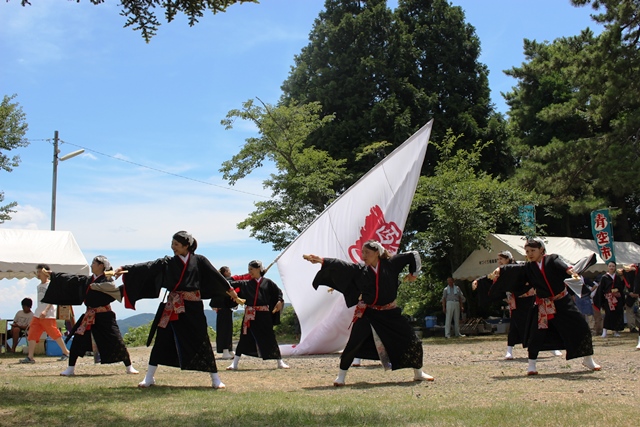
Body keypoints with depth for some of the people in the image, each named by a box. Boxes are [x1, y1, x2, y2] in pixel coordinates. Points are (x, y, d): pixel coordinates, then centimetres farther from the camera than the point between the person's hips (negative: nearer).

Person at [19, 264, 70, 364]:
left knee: (55, 334, -3)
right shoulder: (39, 286, 16)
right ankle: (30, 357, -3)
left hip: (48, 315, -8)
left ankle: (66, 353, 11)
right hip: (37, 315, 8)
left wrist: (45, 311, -29)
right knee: (32, 335, -2)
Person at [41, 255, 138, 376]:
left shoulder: (107, 280, -8)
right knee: (77, 341, 2)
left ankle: (129, 367, 4)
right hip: (89, 316, 7)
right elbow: (72, 279, 20)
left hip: (104, 316, -7)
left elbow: (112, 287, -28)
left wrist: (95, 286, -20)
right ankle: (70, 369, 11)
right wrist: (53, 274, 25)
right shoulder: (89, 280, 12)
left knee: (116, 341, -6)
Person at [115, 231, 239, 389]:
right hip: (172, 309, 2)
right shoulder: (168, 263, 5)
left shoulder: (198, 260, 1)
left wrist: (229, 289, 13)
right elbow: (147, 267, -5)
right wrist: (125, 269, -15)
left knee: (201, 342, -1)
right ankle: (149, 377, 17)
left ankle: (216, 379, 9)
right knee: (162, 341, 5)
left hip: (193, 308, -2)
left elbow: (215, 275, 7)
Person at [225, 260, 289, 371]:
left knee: (270, 338, 3)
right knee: (244, 339, 3)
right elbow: (233, 285, 3)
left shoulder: (267, 282, 5)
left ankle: (280, 362, 13)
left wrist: (280, 301, -2)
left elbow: (278, 292, 12)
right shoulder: (246, 284, 9)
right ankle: (234, 364, 9)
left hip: (264, 315, -1)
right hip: (250, 315, 2)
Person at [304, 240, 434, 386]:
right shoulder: (360, 269, -5)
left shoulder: (389, 264, -5)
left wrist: (413, 273, -3)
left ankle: (418, 374, 24)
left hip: (390, 313, 1)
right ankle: (341, 376, 6)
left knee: (411, 340, 4)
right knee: (353, 344, -10)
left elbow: (412, 255, 3)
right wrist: (321, 260, -24)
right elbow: (340, 266, -15)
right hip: (367, 313, -1)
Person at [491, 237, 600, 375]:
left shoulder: (552, 259, -7)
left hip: (563, 302, -1)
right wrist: (500, 270, -23)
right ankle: (532, 365, 7)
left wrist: (569, 270, -48)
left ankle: (588, 360, 19)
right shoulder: (528, 267, 4)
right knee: (536, 334, -8)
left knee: (580, 327, 0)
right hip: (543, 306, 2)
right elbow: (513, 269, -5)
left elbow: (560, 265, -26)